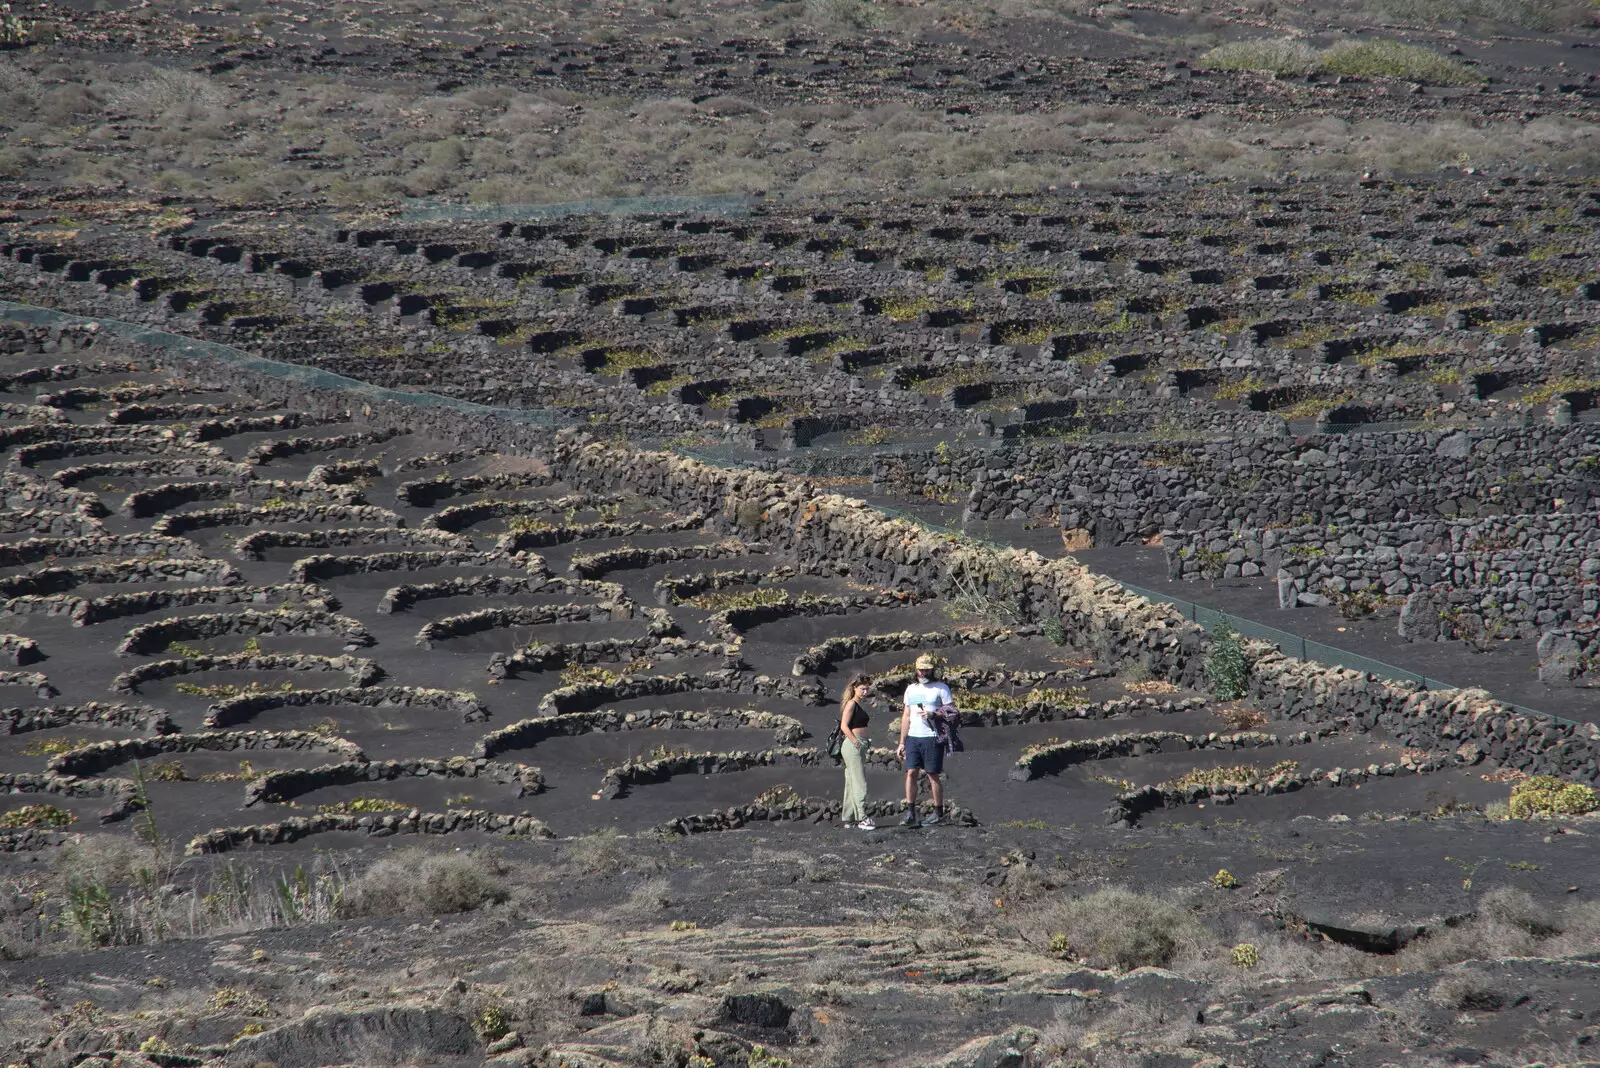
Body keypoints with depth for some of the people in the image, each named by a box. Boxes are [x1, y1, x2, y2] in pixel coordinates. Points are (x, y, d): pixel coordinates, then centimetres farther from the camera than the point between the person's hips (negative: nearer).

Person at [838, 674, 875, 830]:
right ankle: (862, 818, -14)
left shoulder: (861, 704, 16)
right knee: (859, 783, -12)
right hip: (852, 745, -9)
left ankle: (849, 819, 16)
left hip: (860, 746, 9)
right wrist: (856, 742, -19)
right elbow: (844, 726, -17)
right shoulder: (851, 704, -10)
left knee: (852, 783, 11)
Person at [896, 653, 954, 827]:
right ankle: (910, 813, -6)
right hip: (913, 738, 5)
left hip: (932, 738, -5)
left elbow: (951, 712, -4)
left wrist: (934, 715, -20)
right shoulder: (911, 689, 18)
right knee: (911, 772, -5)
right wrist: (901, 742, 16)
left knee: (933, 774, -3)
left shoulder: (941, 688, 1)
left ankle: (939, 812, 5)